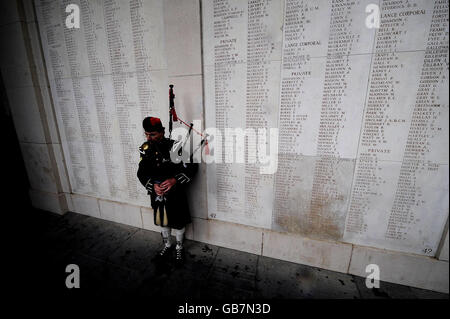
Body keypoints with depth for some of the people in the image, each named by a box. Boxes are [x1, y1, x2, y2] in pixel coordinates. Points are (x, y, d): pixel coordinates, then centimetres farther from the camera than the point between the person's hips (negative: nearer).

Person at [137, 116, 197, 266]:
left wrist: (175, 180, -29)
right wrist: (153, 185, -19)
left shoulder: (174, 147, -19)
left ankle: (179, 248, 42)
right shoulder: (146, 148, -5)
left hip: (176, 194, -4)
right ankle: (167, 245, 50)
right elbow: (141, 173, -1)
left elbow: (192, 166, -17)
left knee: (178, 222, 15)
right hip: (157, 194, 4)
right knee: (162, 221, 23)